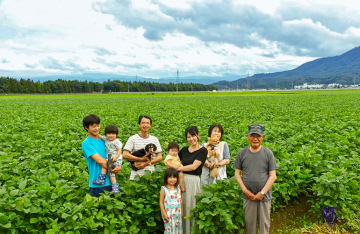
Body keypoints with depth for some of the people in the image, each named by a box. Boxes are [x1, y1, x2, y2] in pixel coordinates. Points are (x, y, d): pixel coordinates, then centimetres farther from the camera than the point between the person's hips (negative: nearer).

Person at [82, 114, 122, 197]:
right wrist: (113, 168, -9)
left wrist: (118, 167, -9)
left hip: (111, 181, 6)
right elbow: (100, 160, -18)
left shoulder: (103, 140, 10)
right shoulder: (86, 143, -10)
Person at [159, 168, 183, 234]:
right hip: (168, 214, -4)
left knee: (178, 228, 11)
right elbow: (161, 202, -8)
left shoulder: (178, 188, 2)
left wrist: (182, 211, 12)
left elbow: (181, 200, 10)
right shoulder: (164, 189, -10)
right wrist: (164, 214, -10)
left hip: (178, 213, 4)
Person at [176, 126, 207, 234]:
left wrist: (178, 168, -7)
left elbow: (193, 166, -13)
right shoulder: (184, 150, 11)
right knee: (181, 208, 7)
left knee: (191, 208, 1)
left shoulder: (202, 151, -5)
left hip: (193, 181, -5)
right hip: (182, 180, 5)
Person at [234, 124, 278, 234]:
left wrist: (262, 193, -10)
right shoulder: (242, 153, -1)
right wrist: (245, 190, -7)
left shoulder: (268, 153, -5)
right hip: (248, 195, 1)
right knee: (250, 221, 12)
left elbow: (273, 176, -4)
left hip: (264, 195, -1)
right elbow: (237, 173, 4)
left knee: (264, 223, 10)